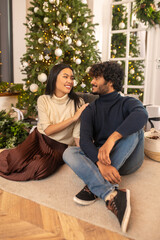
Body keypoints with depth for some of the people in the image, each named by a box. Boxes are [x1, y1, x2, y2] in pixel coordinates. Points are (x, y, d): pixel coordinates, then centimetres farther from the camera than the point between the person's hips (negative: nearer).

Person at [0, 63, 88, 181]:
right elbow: (47, 130, -14)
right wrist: (73, 118, -19)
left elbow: (78, 135, -9)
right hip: (40, 139, 1)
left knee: (41, 168, -27)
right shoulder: (43, 100, -5)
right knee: (17, 159, -25)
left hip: (60, 147, 0)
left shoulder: (78, 102, -9)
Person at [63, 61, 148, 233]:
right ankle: (112, 196, -40)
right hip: (100, 159, 2)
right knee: (69, 153, -21)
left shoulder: (127, 103, -1)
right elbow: (84, 140, -12)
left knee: (134, 128, -27)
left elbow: (141, 115, -28)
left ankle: (94, 186, -31)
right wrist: (100, 163, -33)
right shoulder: (90, 110, 6)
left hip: (128, 160, -2)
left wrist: (111, 139, -43)